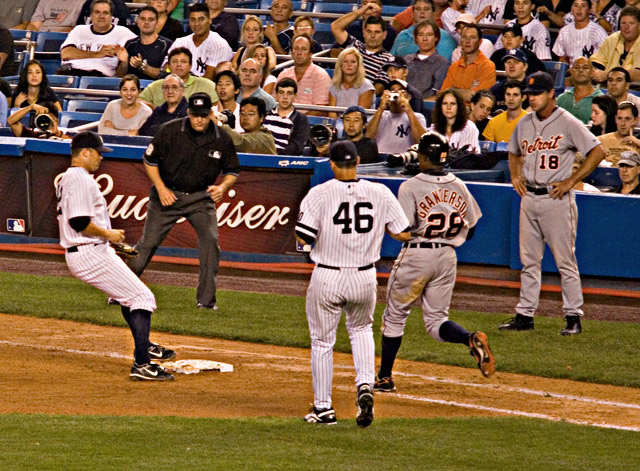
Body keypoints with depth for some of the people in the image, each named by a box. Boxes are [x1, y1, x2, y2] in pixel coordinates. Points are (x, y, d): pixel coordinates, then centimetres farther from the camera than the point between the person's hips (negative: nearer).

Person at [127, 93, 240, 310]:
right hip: (168, 194, -1)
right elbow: (150, 160, -2)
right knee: (148, 243, -1)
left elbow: (232, 170, 6)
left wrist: (222, 187, -15)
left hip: (201, 197, 1)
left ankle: (206, 299, -6)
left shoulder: (222, 139, -7)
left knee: (210, 241, -16)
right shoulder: (170, 131, -13)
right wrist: (161, 188, -11)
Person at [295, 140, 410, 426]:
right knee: (361, 329, 27)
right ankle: (365, 385, 5)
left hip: (327, 279, -3)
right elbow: (403, 233, -1)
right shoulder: (380, 194, -4)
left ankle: (323, 408, 17)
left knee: (322, 340, 12)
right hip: (365, 278, 3)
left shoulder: (320, 194, -13)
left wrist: (304, 216, 5)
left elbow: (303, 238, -17)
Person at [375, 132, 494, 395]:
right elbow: (470, 229, 9)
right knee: (436, 321, 11)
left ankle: (384, 378, 17)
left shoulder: (411, 187, -12)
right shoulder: (458, 187, 4)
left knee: (394, 316, 12)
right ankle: (472, 339, -19)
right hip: (448, 257, 5)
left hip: (416, 255, -5)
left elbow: (402, 228, -18)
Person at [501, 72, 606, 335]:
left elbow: (597, 152, -10)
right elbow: (514, 153, 29)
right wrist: (515, 175, 10)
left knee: (565, 260, -4)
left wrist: (571, 181, -13)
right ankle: (525, 315, 13)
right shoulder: (525, 124, 11)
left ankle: (573, 316, 0)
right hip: (529, 197, 6)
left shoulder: (568, 123, -8)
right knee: (529, 260, 8)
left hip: (557, 198, -6)